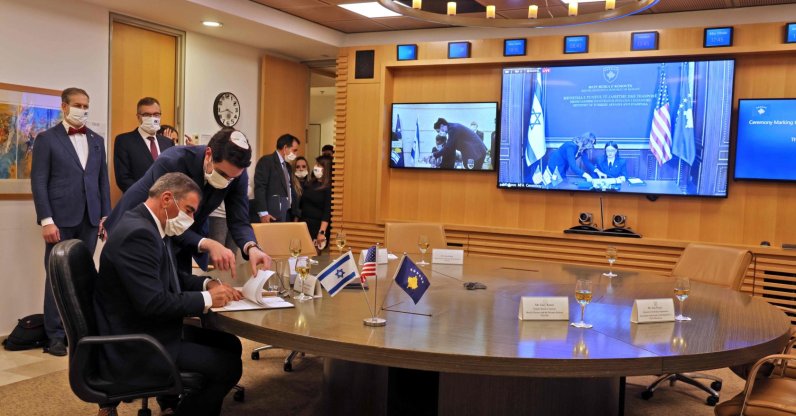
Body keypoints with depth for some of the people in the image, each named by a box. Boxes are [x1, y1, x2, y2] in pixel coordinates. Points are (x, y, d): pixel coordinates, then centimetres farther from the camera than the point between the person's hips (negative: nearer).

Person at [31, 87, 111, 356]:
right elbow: (38, 182, -5)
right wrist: (46, 220, -13)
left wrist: (105, 215, 7)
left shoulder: (97, 140, 14)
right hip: (60, 219, -4)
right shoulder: (47, 138, 1)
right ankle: (55, 335, 7)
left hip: (89, 219, 4)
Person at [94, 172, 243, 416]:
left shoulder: (151, 227, 7)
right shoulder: (138, 233, -24)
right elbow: (152, 303, -29)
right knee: (228, 365, -12)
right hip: (135, 346, -10)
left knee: (230, 344, 12)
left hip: (149, 331, 10)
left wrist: (207, 284, 1)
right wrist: (206, 299, -19)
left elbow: (170, 276, 18)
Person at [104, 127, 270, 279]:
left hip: (182, 239, 4)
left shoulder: (237, 174, -20)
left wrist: (251, 247, -39)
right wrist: (208, 245, -48)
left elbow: (239, 221, -17)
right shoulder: (170, 163, -34)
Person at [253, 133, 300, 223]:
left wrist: (295, 213, 15)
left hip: (288, 215, 8)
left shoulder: (287, 166, 21)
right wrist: (263, 213, -20)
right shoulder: (266, 161, -5)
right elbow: (259, 187, -13)